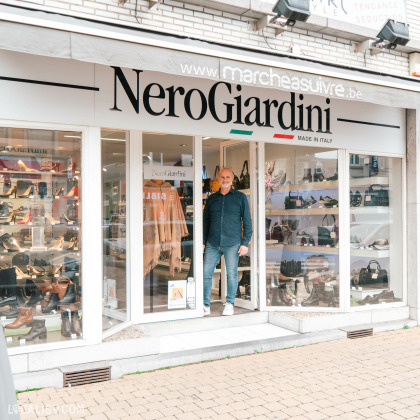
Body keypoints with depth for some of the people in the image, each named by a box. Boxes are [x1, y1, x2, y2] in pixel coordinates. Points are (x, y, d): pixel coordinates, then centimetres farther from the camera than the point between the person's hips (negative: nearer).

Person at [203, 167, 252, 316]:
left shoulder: (240, 197, 6)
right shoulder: (211, 199, 14)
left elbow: (247, 221, 4)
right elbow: (205, 221, 18)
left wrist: (245, 243, -3)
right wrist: (203, 242, 10)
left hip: (232, 243, -2)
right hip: (212, 244, 3)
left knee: (232, 274, 1)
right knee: (206, 273, -1)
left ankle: (229, 304, 15)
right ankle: (205, 305, 8)